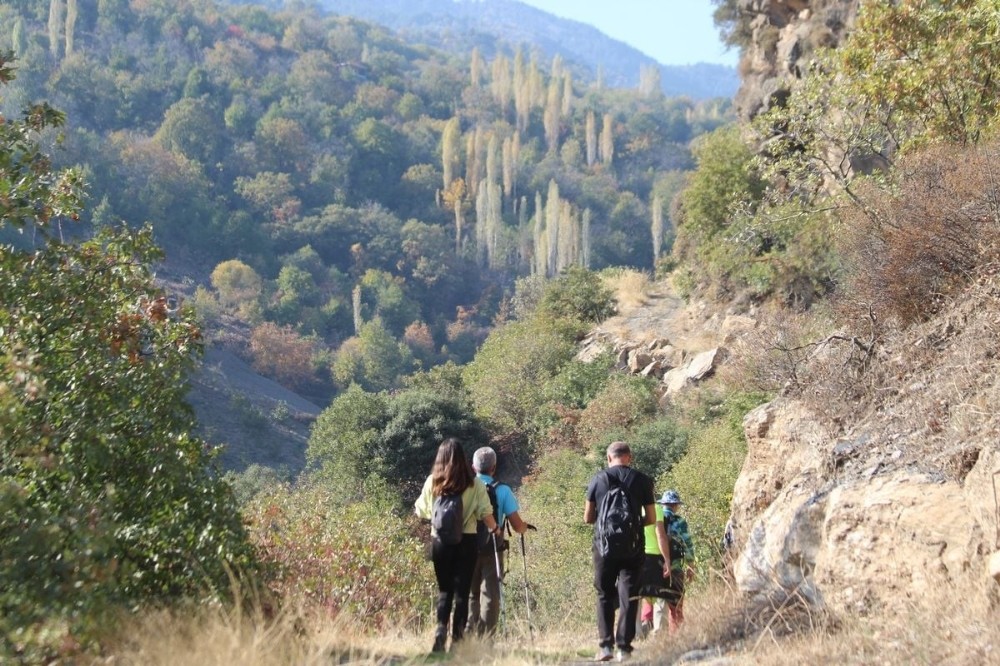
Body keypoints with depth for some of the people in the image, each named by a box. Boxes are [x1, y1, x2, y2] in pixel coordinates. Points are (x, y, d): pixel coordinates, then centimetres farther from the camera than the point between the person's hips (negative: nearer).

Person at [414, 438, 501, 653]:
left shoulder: (432, 482, 0)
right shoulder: (474, 484, -5)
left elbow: (422, 511, 8)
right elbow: (485, 513, -8)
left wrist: (416, 505, 31)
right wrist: (494, 529, 11)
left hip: (440, 541, 1)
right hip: (466, 542, -1)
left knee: (444, 589, 13)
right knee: (462, 591, 6)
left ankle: (441, 629, -8)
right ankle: (457, 638, 2)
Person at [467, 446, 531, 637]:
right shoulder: (502, 491, -6)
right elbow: (517, 526, -7)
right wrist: (525, 527, 16)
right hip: (492, 551, -2)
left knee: (470, 595, 13)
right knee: (490, 595, 3)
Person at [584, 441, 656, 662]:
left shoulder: (598, 479, 1)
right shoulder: (642, 480, 1)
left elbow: (588, 518, 5)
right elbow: (651, 519, 3)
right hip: (633, 547, 0)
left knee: (605, 596, 10)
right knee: (629, 598, 4)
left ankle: (605, 646, 3)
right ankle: (624, 647, -1)